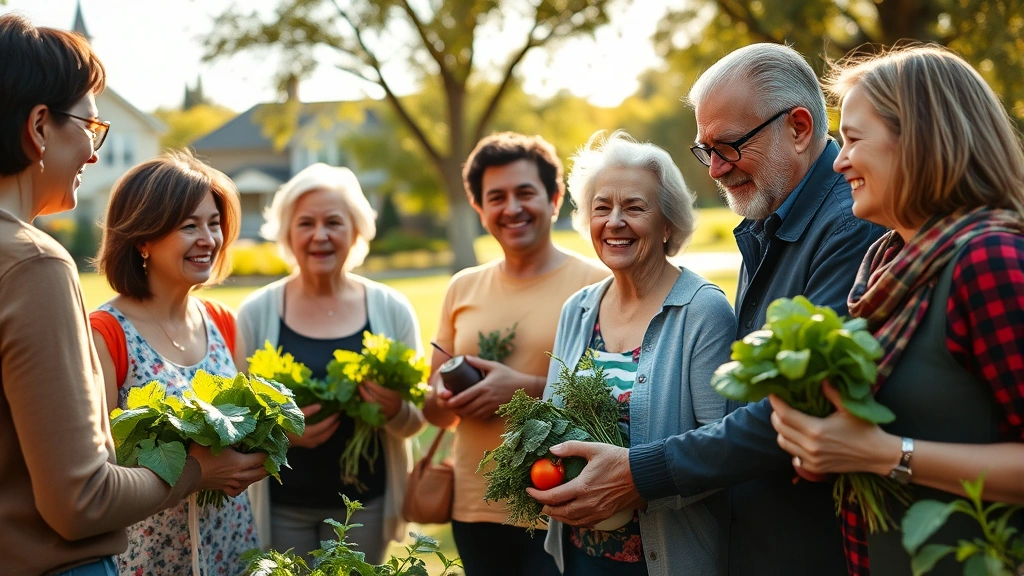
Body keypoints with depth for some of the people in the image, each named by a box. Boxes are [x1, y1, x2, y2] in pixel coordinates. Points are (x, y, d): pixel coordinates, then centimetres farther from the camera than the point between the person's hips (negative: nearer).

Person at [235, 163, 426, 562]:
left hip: (364, 504, 1)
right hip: (280, 506, -1)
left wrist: (395, 411, -19)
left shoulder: (391, 309, -2)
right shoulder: (256, 312, -5)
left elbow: (416, 418, 3)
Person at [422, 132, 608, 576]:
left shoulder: (595, 284, -5)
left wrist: (529, 389, -19)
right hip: (475, 509, 4)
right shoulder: (463, 288, 9)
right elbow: (434, 411, 14)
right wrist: (446, 399, -8)